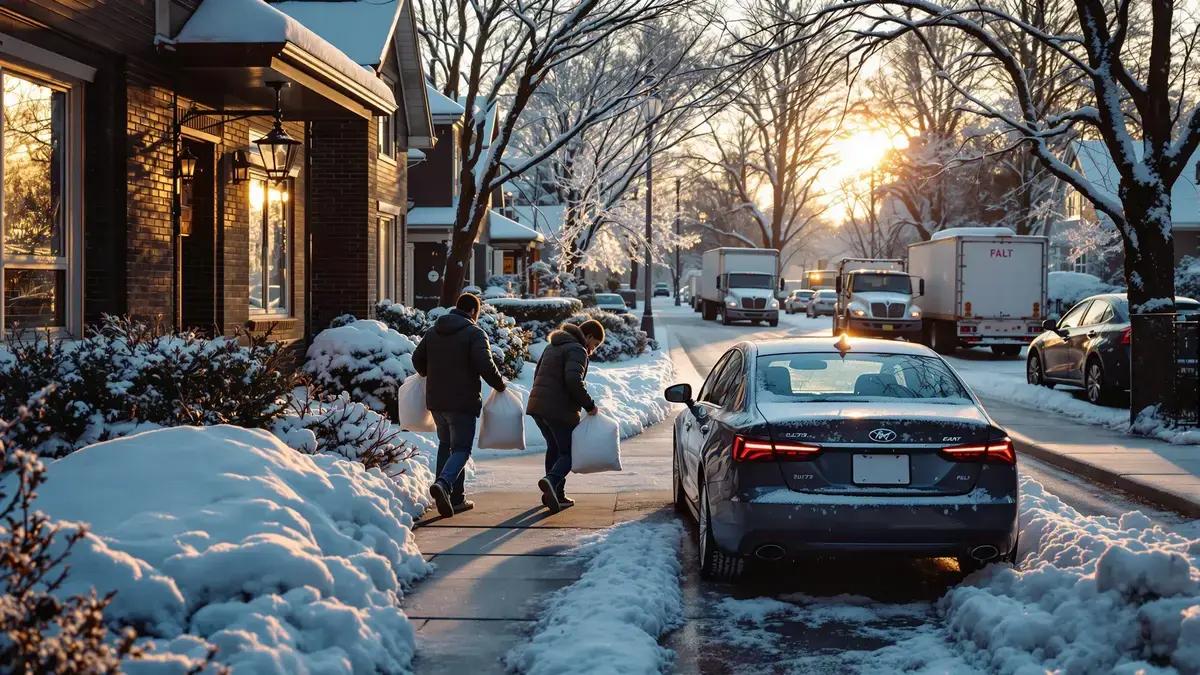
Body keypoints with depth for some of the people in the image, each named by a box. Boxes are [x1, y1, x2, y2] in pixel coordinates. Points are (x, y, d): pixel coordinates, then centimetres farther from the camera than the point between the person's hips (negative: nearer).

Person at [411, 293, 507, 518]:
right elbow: (484, 365, -20)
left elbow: (417, 359, 17)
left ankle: (456, 499, 16)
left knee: (445, 445, 18)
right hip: (462, 401, -6)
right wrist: (499, 384, -4)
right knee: (461, 448, -2)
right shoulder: (475, 333, -9)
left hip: (436, 400, 6)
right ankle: (444, 483, -30)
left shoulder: (433, 332, 10)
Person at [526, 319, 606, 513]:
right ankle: (551, 480, -29)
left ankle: (556, 494, 18)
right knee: (568, 452, -1)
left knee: (554, 448, 20)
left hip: (537, 406, 8)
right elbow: (574, 380, -25)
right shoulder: (577, 350, -10)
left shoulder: (553, 347, 20)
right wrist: (589, 405, -17)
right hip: (560, 410, -8)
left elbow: (538, 374, 26)